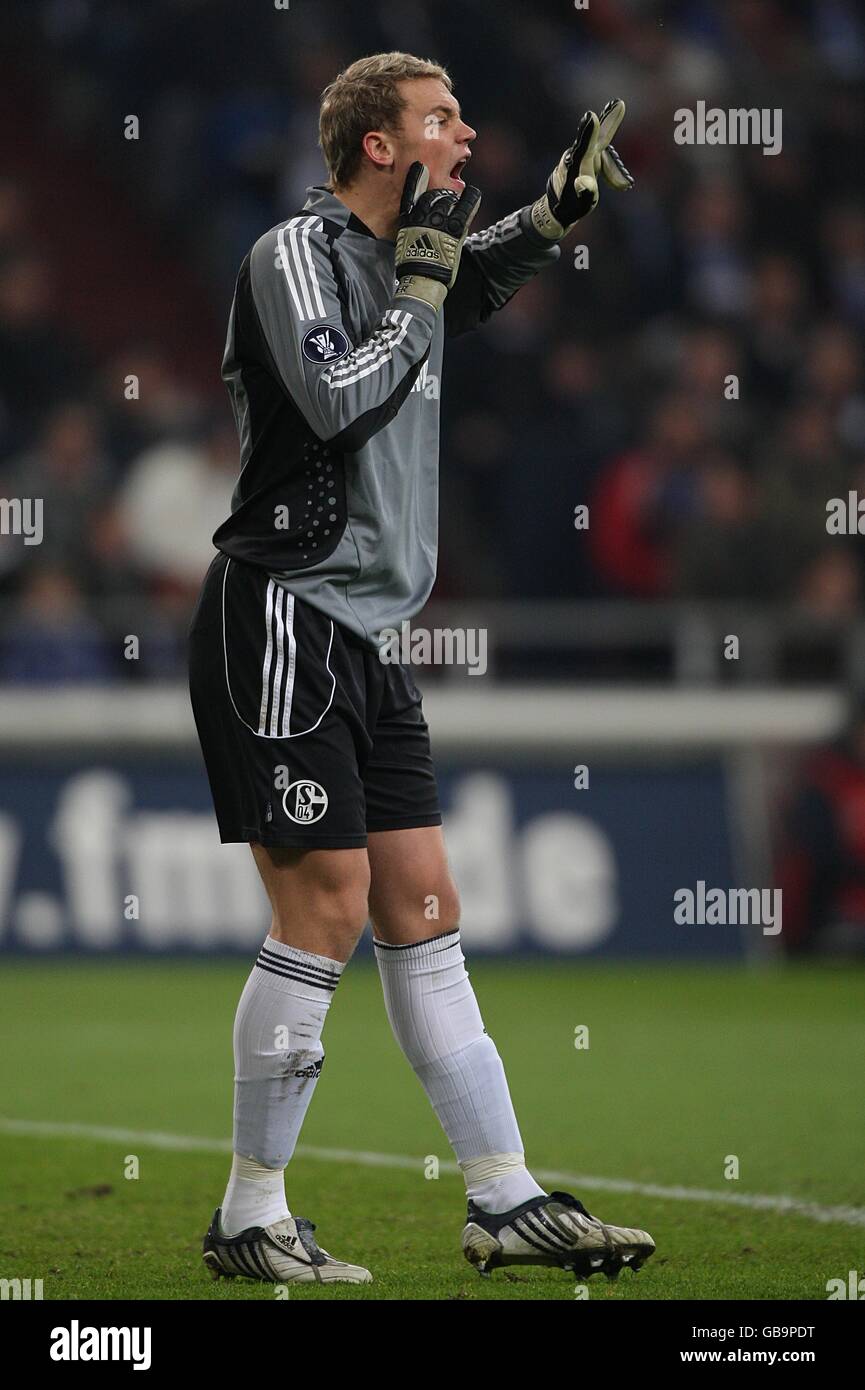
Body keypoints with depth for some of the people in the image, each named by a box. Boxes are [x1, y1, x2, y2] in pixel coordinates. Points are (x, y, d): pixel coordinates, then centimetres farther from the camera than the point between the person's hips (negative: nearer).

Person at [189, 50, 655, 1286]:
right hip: (281, 619, -9)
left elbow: (475, 284, 39)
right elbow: (336, 401, -25)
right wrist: (421, 283, -14)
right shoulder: (297, 254, -11)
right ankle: (249, 1220, -3)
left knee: (421, 908, 7)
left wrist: (554, 211, 22)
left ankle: (505, 1203, 7)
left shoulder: (396, 259, 15)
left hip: (363, 641, 9)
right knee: (327, 904, -11)